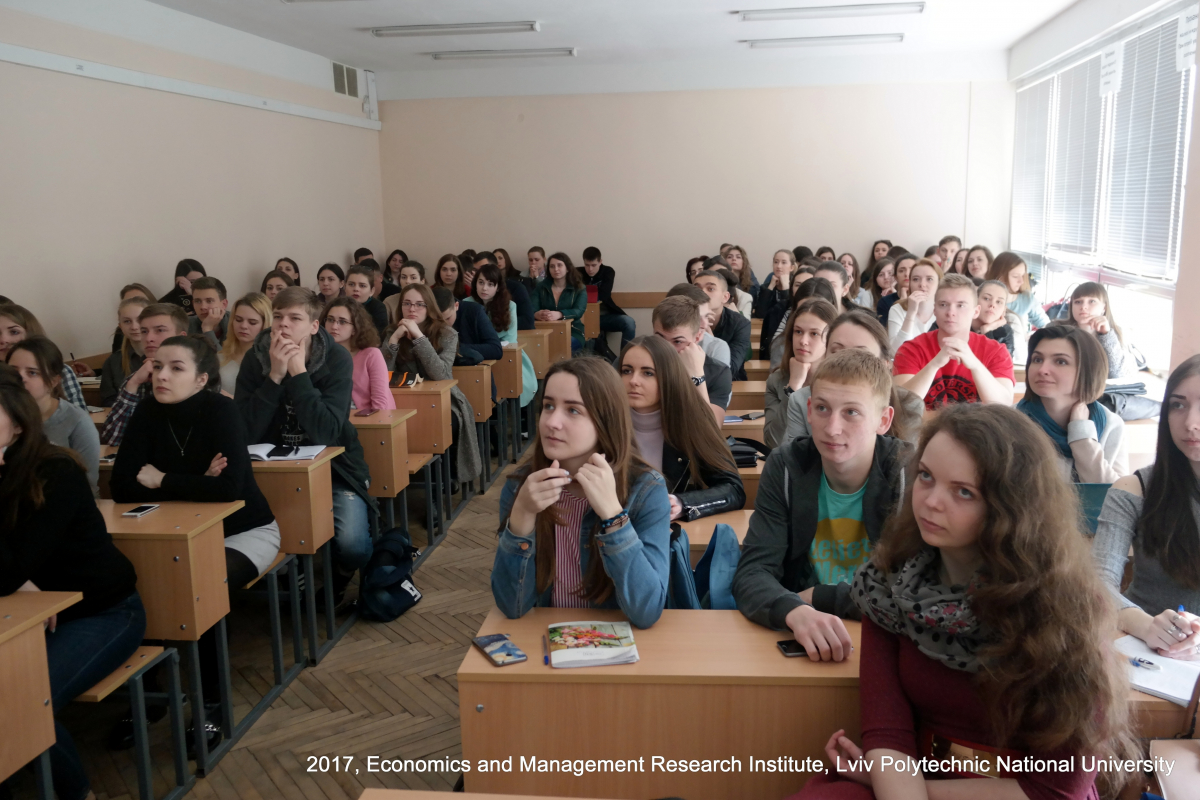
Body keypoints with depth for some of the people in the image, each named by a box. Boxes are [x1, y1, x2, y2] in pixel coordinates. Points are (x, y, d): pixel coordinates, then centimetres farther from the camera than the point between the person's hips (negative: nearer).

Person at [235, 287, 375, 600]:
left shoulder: (337, 359, -14)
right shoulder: (256, 358, -8)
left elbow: (324, 434, -26)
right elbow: (245, 433, -17)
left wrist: (298, 372, -29)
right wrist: (275, 375, -26)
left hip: (333, 466, -2)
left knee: (353, 546, -25)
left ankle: (337, 582, 14)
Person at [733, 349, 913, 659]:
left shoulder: (912, 472, -11)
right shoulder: (785, 466, -6)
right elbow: (752, 572, -13)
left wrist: (819, 597, -12)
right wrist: (797, 612, -32)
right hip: (796, 638, 1)